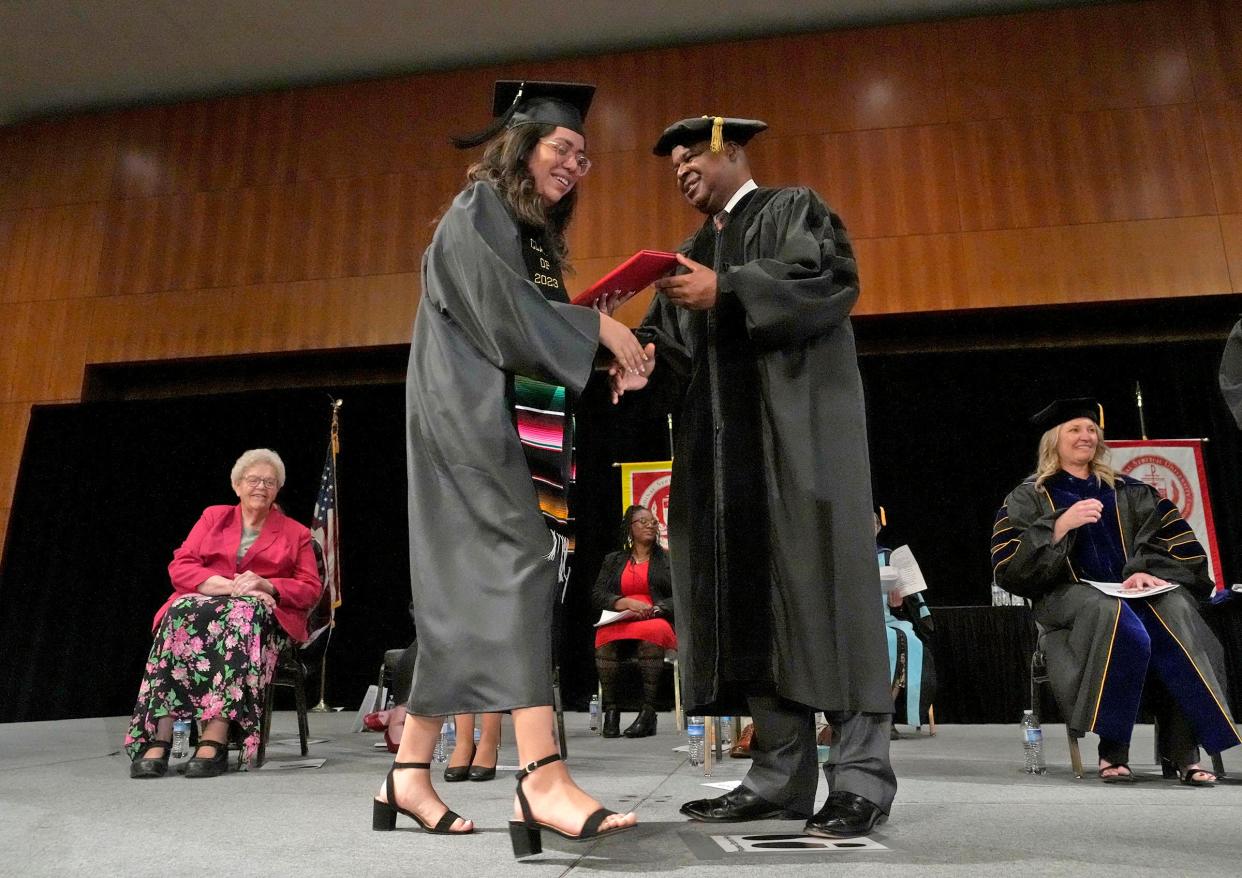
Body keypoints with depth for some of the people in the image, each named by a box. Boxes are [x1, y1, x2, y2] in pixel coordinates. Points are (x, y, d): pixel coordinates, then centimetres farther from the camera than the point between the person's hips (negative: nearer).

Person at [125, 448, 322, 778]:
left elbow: (312, 589, 7)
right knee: (181, 612, -34)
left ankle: (215, 739, -46)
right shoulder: (213, 517, 19)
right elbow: (179, 567, 5)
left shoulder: (295, 533, 16)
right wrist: (231, 585, -12)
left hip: (263, 615, -1)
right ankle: (159, 739, -39)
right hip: (201, 604, 2)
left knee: (244, 612, -37)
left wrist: (266, 585, -12)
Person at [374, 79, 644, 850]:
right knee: (519, 569, -21)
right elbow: (501, 314, -15)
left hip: (500, 424, 9)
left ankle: (411, 773, 12)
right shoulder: (479, 210, -1)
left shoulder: (532, 231, 25)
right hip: (469, 417, -9)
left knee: (464, 593, 5)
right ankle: (543, 779, -25)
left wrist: (602, 363, 4)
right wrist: (596, 325, -8)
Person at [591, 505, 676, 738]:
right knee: (605, 638, -33)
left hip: (657, 624, -1)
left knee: (650, 633, -37)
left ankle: (648, 712, -36)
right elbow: (597, 595, 6)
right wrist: (628, 603, -11)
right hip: (618, 624, 2)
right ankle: (610, 709, -29)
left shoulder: (667, 560, 18)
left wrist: (656, 609, -13)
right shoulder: (613, 560, 21)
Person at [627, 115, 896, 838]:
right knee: (749, 599, -1)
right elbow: (675, 358, 16)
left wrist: (728, 292, -16)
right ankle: (782, 775, 4)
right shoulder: (693, 253, 26)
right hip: (725, 447, 6)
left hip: (799, 432, -6)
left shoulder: (794, 210, 10)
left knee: (816, 585, -10)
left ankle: (863, 776, -5)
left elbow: (834, 279, -11)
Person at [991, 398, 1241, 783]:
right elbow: (1009, 565, -3)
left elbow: (1178, 541, 10)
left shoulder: (1128, 492, 20)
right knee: (1111, 614, -36)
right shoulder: (1029, 498, 10)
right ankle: (1113, 750, -31)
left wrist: (1147, 570, -11)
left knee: (1175, 611, -30)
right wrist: (1062, 524, -14)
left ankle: (1184, 751, -29)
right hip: (1068, 596, -3)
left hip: (1131, 592, 3)